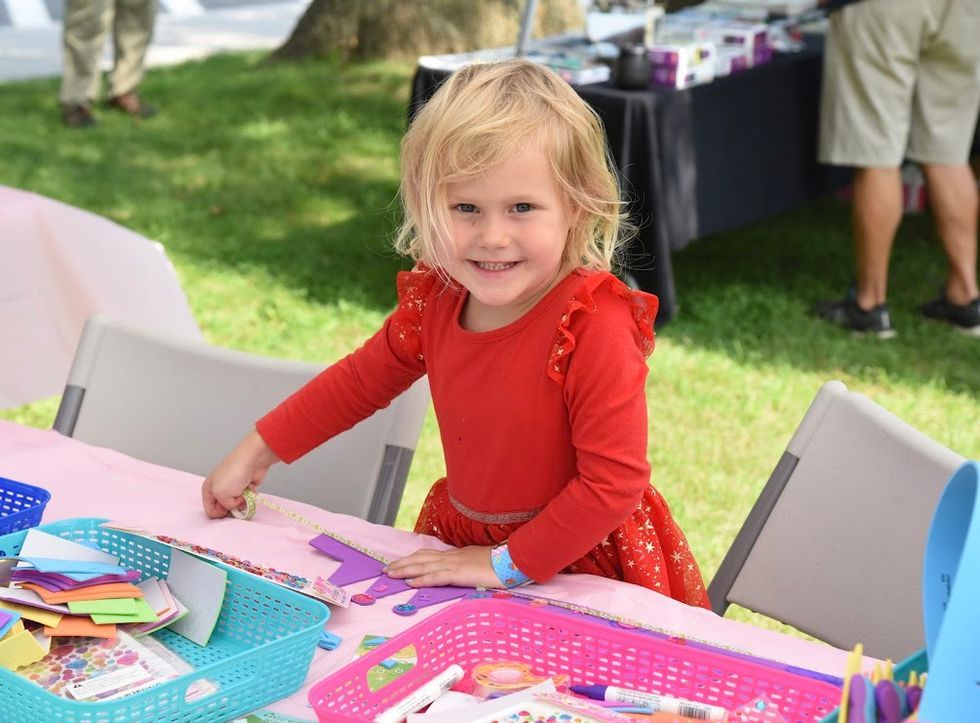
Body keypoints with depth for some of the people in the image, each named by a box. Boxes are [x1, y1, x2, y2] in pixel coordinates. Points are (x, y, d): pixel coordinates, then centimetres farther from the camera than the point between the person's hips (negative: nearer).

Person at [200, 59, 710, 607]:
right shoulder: (434, 297, -3)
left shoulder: (595, 324, -22)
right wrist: (258, 452, 20)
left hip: (584, 570, -5)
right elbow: (361, 379, 16)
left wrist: (508, 564, -16)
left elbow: (615, 481, -21)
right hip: (460, 540, 5)